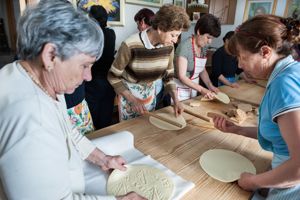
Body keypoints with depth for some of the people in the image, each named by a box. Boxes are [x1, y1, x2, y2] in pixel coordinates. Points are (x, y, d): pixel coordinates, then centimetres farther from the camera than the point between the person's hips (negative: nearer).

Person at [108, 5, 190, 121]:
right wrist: (133, 100, -22)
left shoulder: (168, 47, -12)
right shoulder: (131, 46, -27)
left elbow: (168, 76, 1)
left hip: (150, 92, 5)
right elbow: (113, 76, -17)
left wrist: (175, 100, -12)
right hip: (129, 93, -4)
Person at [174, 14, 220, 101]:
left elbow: (202, 70, 11)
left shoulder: (203, 47, 2)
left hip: (193, 90, 7)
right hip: (180, 91, -7)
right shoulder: (184, 46, -20)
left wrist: (210, 86, -4)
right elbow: (181, 76, -23)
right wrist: (201, 89, -27)